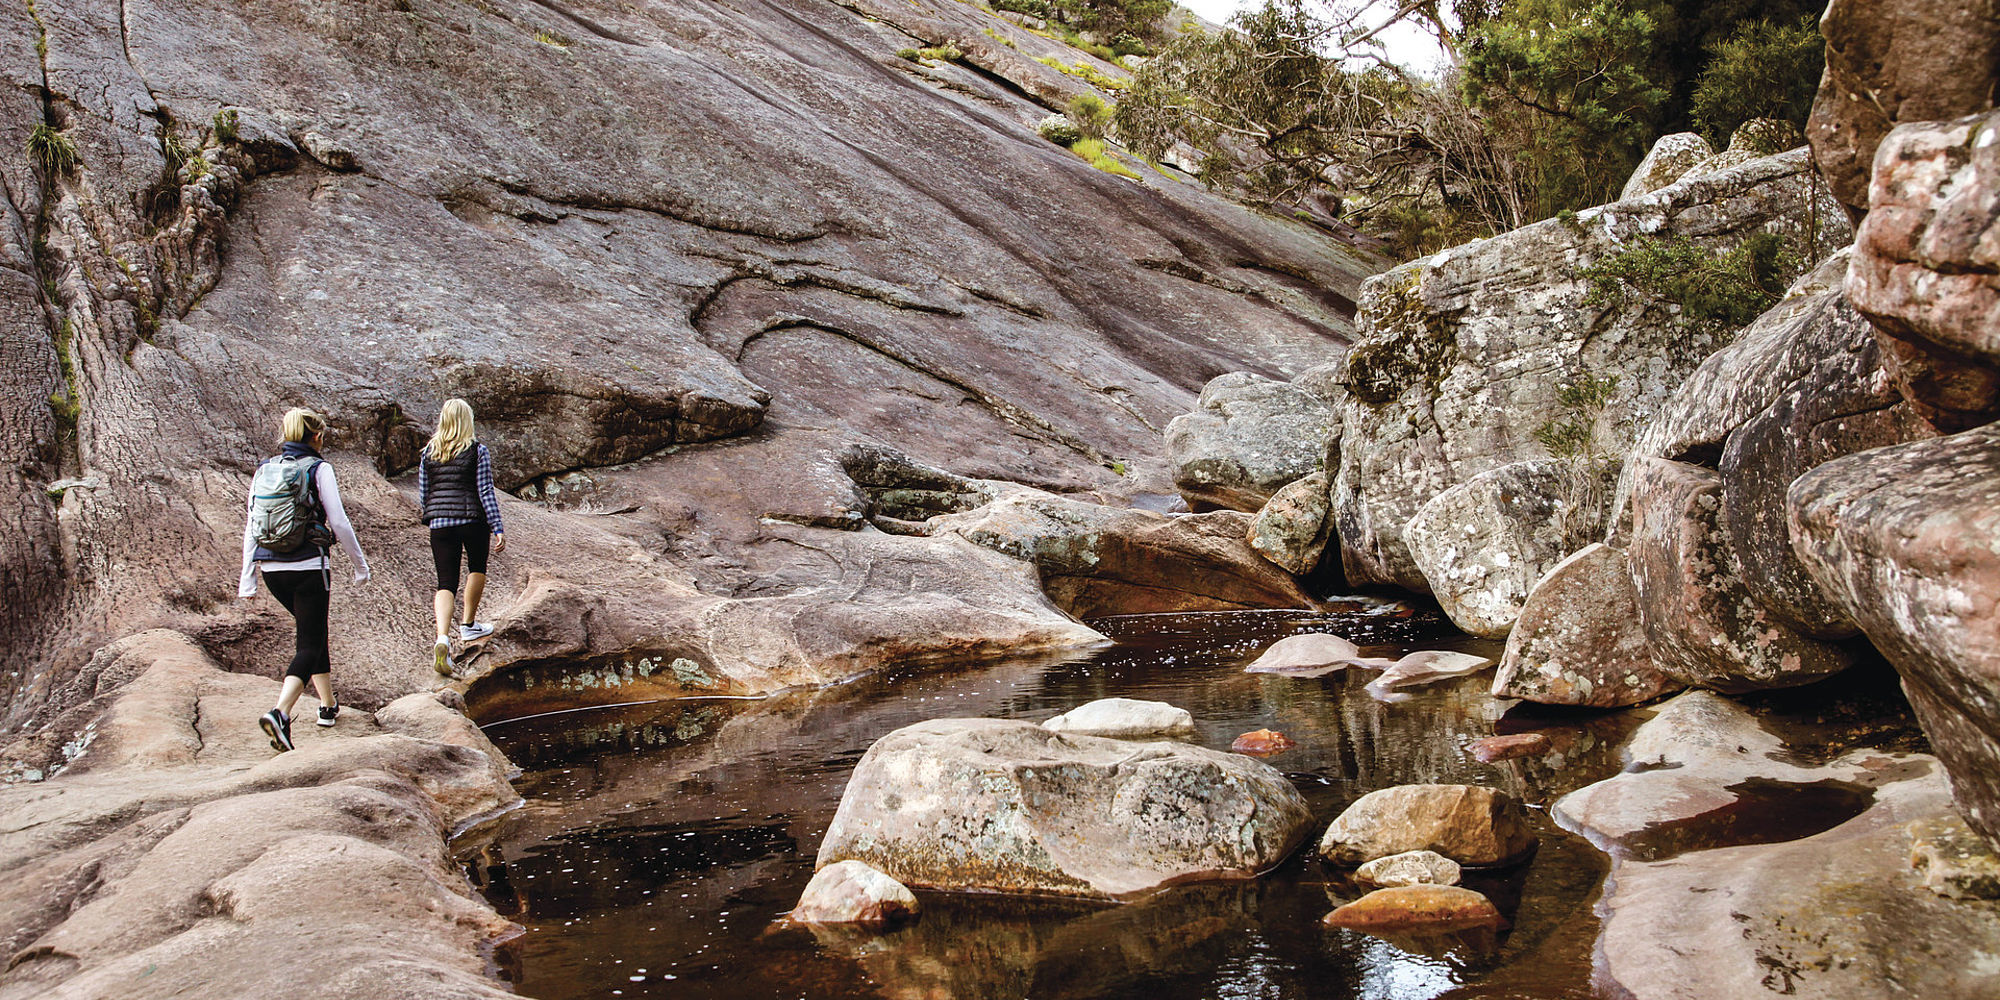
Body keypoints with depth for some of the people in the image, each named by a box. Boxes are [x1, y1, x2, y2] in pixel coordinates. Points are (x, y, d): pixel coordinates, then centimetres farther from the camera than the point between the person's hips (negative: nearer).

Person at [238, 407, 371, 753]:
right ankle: (279, 713, -24)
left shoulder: (264, 469, 7)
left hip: (271, 569, 6)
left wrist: (248, 579, 12)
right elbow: (339, 523, -9)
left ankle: (328, 705, 33)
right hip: (308, 568, -6)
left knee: (311, 631, 25)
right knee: (309, 644, -3)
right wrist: (360, 565, 3)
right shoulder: (317, 468, -7)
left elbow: (251, 527, 7)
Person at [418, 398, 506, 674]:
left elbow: (422, 495, 10)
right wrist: (497, 528, -7)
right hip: (472, 520, -2)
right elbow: (486, 492, -8)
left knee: (446, 582, 1)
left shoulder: (429, 452, 6)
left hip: (439, 522, 2)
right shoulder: (477, 450, -4)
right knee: (477, 568, 24)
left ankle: (442, 637, -20)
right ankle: (468, 625, 31)